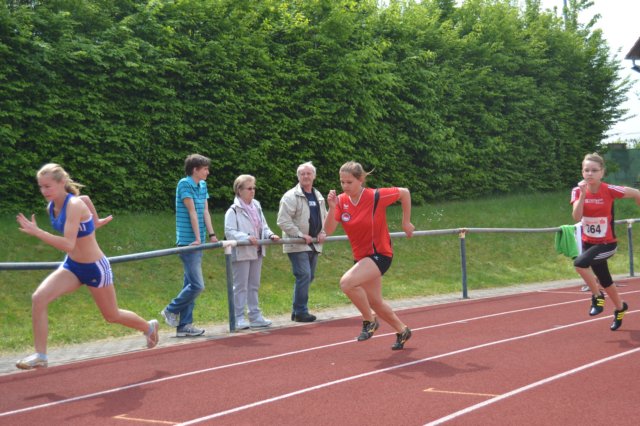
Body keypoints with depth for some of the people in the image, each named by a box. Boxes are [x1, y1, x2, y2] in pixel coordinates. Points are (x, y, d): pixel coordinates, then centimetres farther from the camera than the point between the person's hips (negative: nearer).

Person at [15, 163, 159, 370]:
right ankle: (40, 356, -7)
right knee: (38, 298, -15)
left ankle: (149, 327, 43)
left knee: (112, 316, 13)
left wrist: (36, 232, -40)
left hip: (95, 268, -7)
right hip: (71, 265, 7)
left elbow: (68, 244, -37)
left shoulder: (74, 206, -28)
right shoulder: (51, 206, -4)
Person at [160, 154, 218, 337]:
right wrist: (197, 238, -14)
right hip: (188, 241, -9)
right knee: (197, 285, -12)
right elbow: (192, 212, -13)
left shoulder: (202, 185, 14)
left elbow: (205, 212, 11)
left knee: (190, 284, 9)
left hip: (198, 243, 9)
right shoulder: (184, 184, -10)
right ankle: (171, 310, 8)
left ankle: (184, 325, 13)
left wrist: (212, 235, 4)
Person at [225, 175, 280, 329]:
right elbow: (229, 232, -18)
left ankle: (255, 316, 20)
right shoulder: (233, 211, -10)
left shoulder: (257, 207, 12)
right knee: (240, 286, -3)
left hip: (256, 252, 7)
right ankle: (239, 318, 2)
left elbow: (263, 227, 16)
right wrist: (246, 238, -29)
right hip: (241, 253, -7)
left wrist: (270, 235, -4)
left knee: (254, 286, 13)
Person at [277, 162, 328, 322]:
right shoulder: (291, 196, -9)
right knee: (303, 275, -15)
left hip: (313, 244, 8)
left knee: (308, 277, 10)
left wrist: (323, 233, 6)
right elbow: (283, 221, -14)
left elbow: (324, 217, 25)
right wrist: (301, 235, -17)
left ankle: (297, 310, 20)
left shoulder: (318, 196, 15)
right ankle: (300, 312, -7)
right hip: (297, 245, -7)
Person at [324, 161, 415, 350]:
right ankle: (402, 331, 41)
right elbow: (329, 230, -13)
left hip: (380, 254, -7)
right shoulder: (341, 201, -6)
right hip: (361, 256, 7)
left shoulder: (376, 197, -20)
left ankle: (369, 321, -7)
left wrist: (406, 222, 2)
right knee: (375, 302, 17)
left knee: (347, 282, -29)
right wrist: (332, 207, -28)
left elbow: (404, 192, -5)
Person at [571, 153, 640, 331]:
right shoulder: (578, 191, -10)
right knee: (605, 281, 20)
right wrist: (583, 194, -33)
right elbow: (577, 217, -24)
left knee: (580, 263, -31)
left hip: (607, 244, -5)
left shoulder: (609, 190, -19)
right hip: (588, 243, 5)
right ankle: (620, 307, 49)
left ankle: (597, 297, -8)